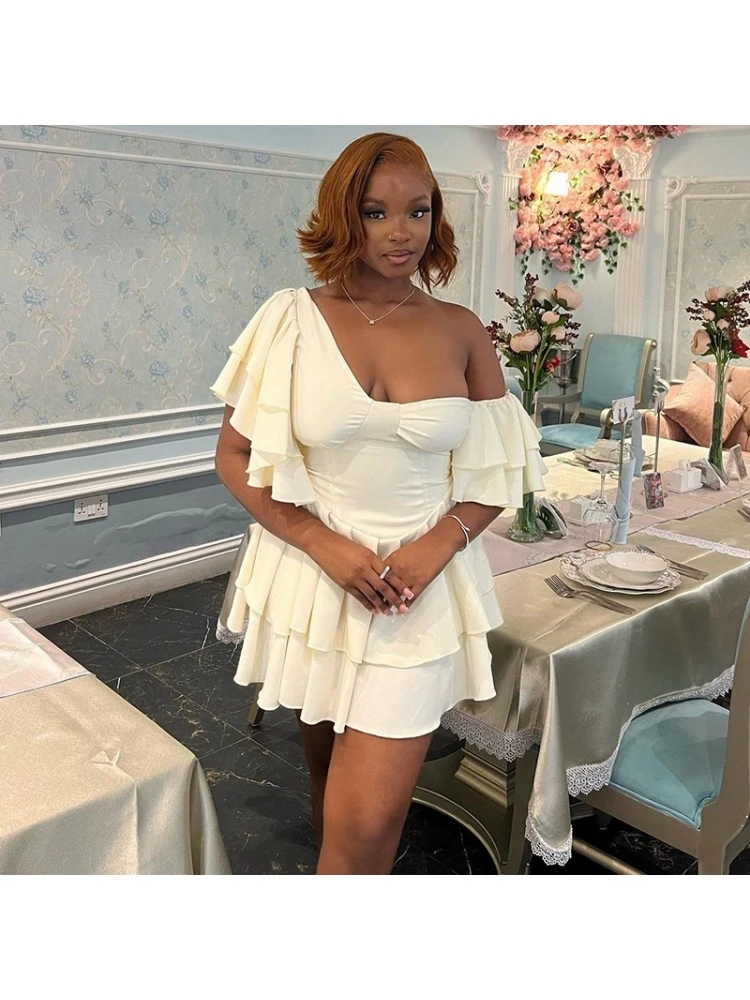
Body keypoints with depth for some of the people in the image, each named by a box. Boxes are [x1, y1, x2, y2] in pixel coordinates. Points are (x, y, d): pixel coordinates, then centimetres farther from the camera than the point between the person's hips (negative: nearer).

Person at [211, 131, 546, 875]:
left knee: (367, 822, -2)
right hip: (312, 580, 1)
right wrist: (325, 544, -15)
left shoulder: (461, 332, -2)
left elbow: (500, 468, 5)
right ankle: (338, 862, 51)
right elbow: (234, 457, -3)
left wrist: (438, 545, -12)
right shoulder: (291, 320, -5)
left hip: (420, 590, 0)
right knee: (326, 764, 22)